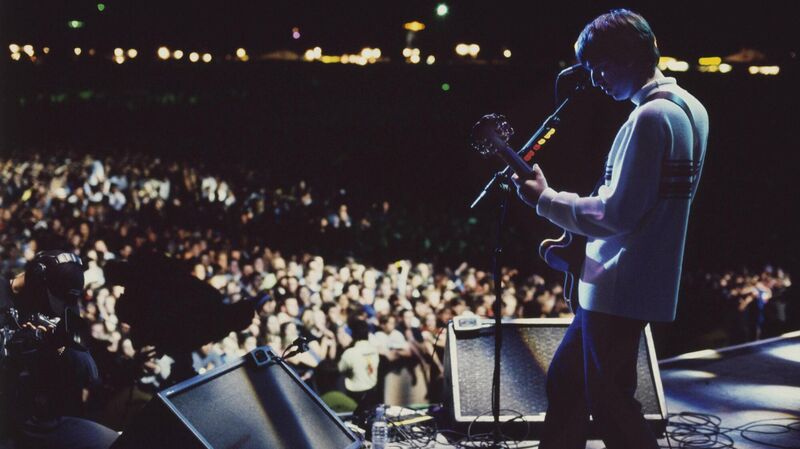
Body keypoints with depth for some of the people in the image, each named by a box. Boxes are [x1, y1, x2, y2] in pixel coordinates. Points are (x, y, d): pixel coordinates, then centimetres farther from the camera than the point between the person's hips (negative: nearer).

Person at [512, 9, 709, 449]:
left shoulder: (650, 118, -20)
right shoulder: (688, 108, 12)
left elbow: (617, 214, -24)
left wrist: (546, 198, -12)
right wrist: (581, 236, 18)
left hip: (619, 287, -10)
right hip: (635, 280, 10)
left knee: (608, 401, 2)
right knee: (564, 381, 18)